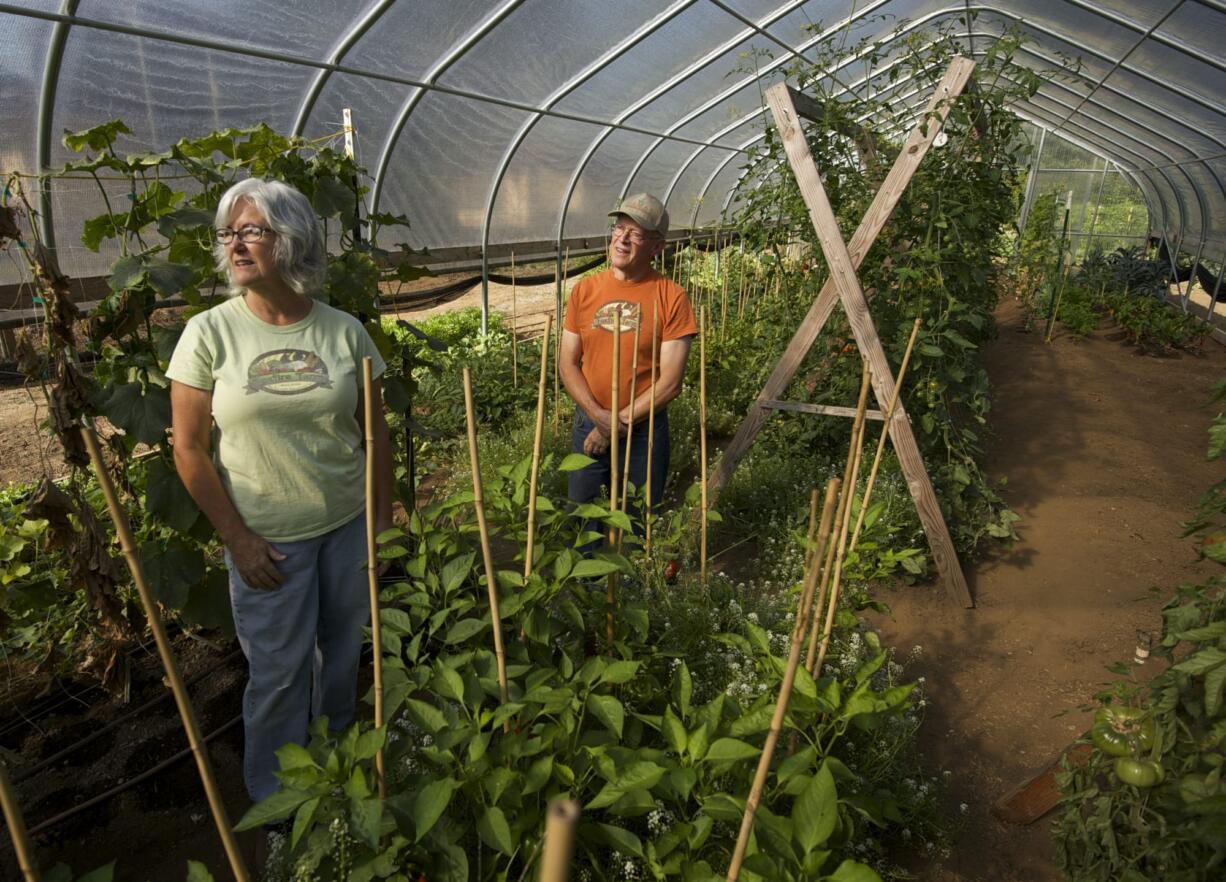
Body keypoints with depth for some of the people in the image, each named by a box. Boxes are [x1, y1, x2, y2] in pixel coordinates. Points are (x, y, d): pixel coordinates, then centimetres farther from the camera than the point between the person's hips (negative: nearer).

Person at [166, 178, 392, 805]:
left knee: (343, 654, 16)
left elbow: (375, 431, 3)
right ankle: (275, 800, 36)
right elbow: (189, 449, -5)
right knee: (278, 671, 10)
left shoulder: (344, 330, -3)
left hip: (348, 524, 2)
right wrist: (238, 539, -7)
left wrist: (384, 518, 3)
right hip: (267, 537, -2)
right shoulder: (210, 332, -7)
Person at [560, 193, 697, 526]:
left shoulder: (671, 298, -9)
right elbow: (567, 364, -1)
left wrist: (618, 424, -14)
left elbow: (670, 382, -12)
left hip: (645, 429, -2)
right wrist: (599, 416, -15)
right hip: (589, 424, 3)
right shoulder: (584, 290, 0)